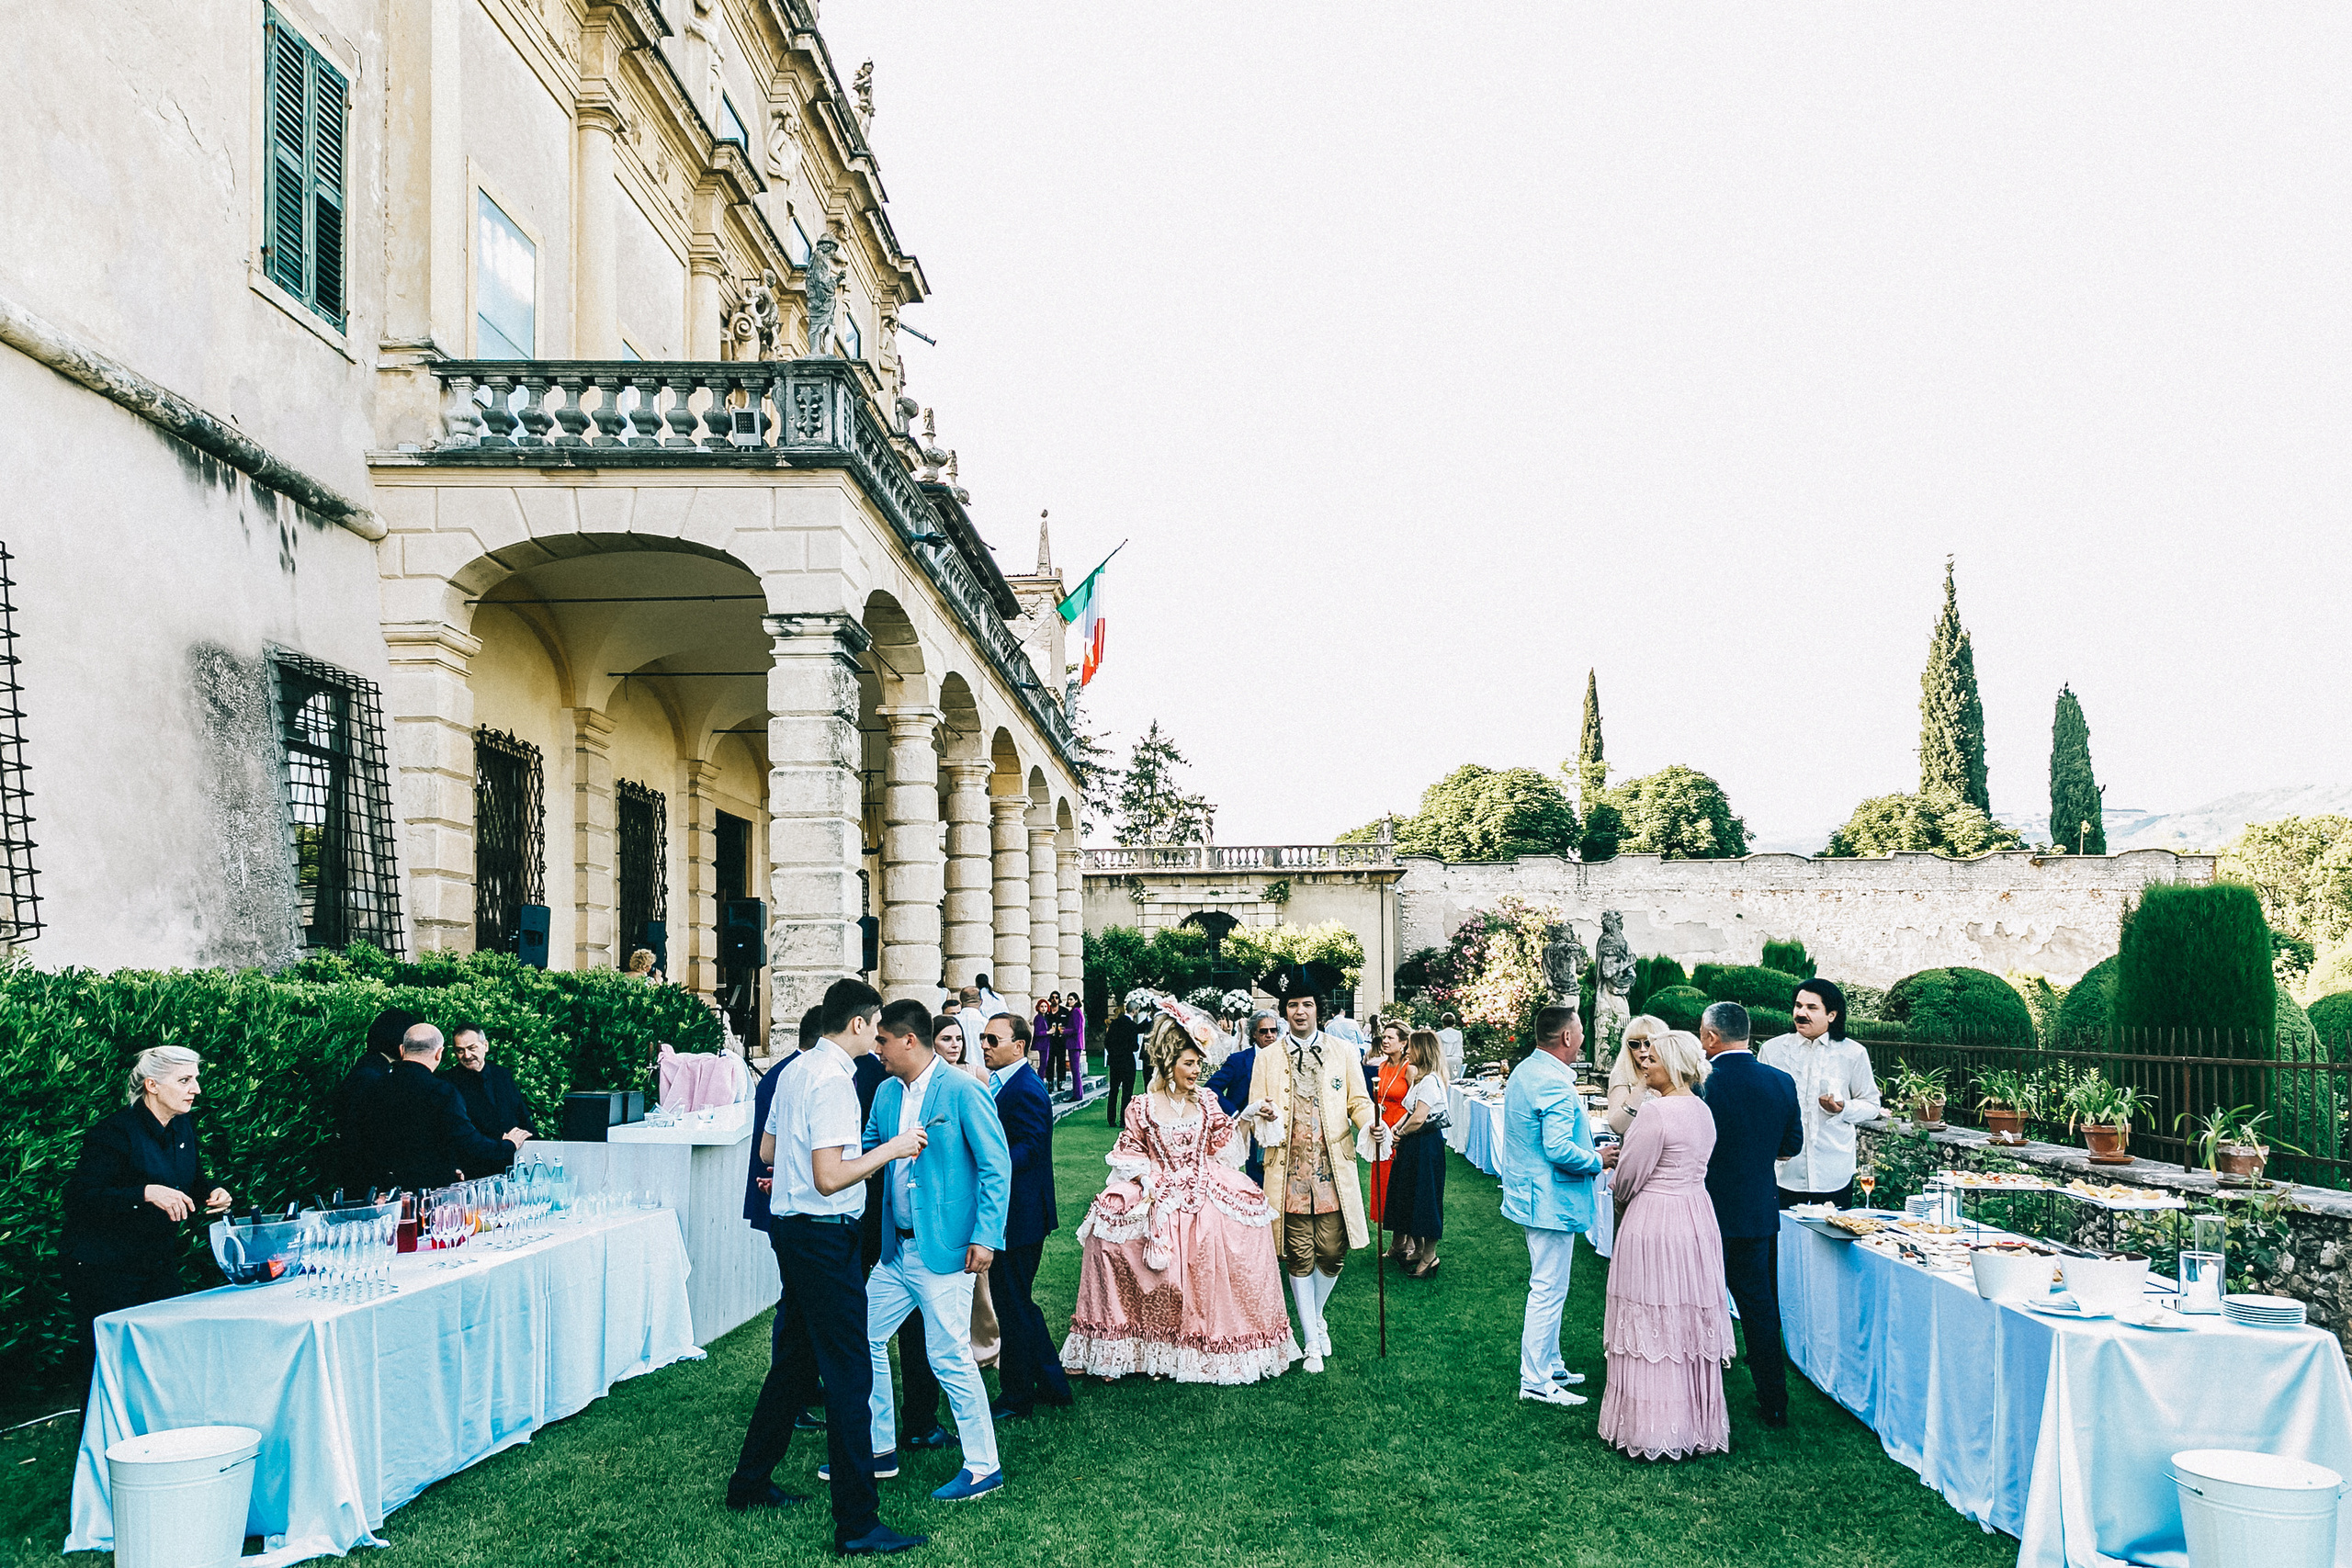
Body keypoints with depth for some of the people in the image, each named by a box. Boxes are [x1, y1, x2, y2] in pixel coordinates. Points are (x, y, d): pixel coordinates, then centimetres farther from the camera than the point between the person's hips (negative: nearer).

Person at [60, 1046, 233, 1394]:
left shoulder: (184, 1125, 3)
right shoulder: (115, 1133, -20)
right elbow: (79, 1198, -26)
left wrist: (213, 1192, -5)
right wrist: (147, 1193, -34)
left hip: (160, 1260, 7)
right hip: (103, 1269, -7)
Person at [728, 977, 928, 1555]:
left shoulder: (796, 1069, 9)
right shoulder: (834, 1080, -20)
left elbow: (767, 1150, 20)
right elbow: (829, 1179, -25)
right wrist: (889, 1148, -18)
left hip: (788, 1224, 10)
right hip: (824, 1236, -10)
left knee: (795, 1358, 21)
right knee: (849, 1372, -5)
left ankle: (749, 1482, 33)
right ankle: (857, 1524, -1)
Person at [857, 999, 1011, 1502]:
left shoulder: (963, 1090, -14)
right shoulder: (887, 1093, 9)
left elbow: (997, 1167, -14)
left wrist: (987, 1237, -18)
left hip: (944, 1252, -8)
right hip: (897, 1249, 8)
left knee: (950, 1358, -3)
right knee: (865, 1339, 14)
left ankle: (983, 1467, 11)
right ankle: (877, 1447, 31)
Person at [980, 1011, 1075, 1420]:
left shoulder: (1026, 1090, -19)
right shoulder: (1005, 1083, 12)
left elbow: (1027, 1150, -26)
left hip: (1018, 1217, -10)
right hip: (1015, 1215, 10)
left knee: (1013, 1306, 1)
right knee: (1018, 1303, 18)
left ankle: (1016, 1397, 14)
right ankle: (1052, 1383, 28)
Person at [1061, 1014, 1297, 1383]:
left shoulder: (1206, 1101, 5)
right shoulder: (1143, 1108, -3)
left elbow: (1222, 1141, 13)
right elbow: (1129, 1152, 5)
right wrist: (1146, 1177, -9)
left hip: (1207, 1195, 2)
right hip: (1161, 1200, -2)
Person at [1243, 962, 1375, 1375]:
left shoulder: (1342, 1052, 8)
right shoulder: (1268, 1058, 7)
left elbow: (1358, 1101, 8)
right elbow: (1252, 1111, 8)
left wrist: (1369, 1125, -13)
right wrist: (1262, 1112, -16)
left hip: (1334, 1169, 0)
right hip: (1289, 1170, 0)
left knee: (1332, 1251, 1)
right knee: (1299, 1256, 2)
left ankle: (1316, 1318, 29)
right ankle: (1312, 1341, 13)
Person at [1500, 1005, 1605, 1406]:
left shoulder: (1524, 1072, 10)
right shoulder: (1554, 1084, -23)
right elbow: (1558, 1149, -28)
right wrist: (1597, 1161, -13)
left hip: (1530, 1192, 11)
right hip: (1552, 1200, -11)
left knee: (1548, 1286, 20)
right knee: (1548, 1289, -2)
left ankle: (1550, 1364, 30)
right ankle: (1535, 1381, 5)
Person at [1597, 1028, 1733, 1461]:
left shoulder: (1657, 1111, -18)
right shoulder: (1703, 1110, 8)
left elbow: (1629, 1176, -12)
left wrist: (1621, 1201, 8)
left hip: (1654, 1223, -8)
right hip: (1697, 1219, 8)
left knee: (1653, 1325, 0)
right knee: (1690, 1322, 15)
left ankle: (1651, 1429, 7)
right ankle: (1695, 1420, 24)